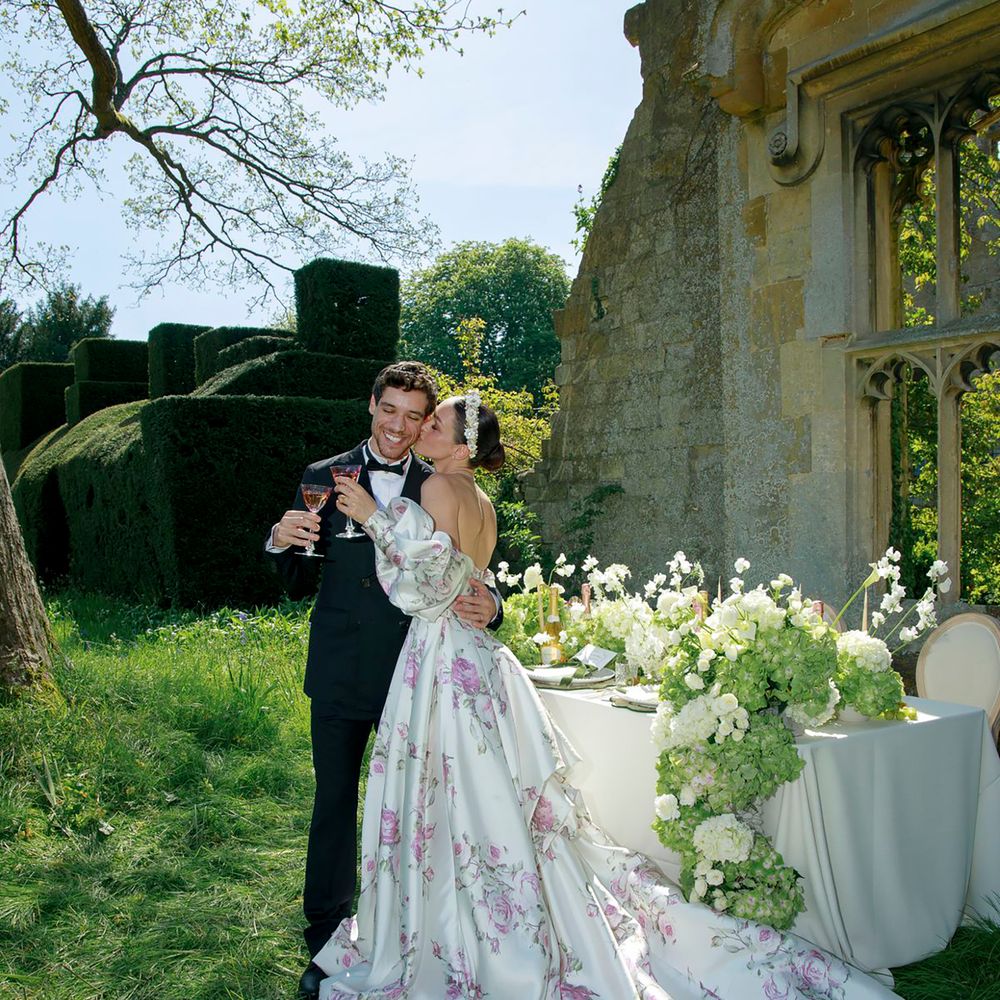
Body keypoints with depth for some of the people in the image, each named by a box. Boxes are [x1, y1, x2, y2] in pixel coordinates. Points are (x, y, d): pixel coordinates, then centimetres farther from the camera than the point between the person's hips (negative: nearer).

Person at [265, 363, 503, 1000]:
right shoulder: (324, 477, 3)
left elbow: (470, 577, 0)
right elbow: (300, 584, 3)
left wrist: (489, 606, -23)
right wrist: (283, 544, -18)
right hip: (341, 674, 0)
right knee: (335, 801, 10)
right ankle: (326, 941, 28)